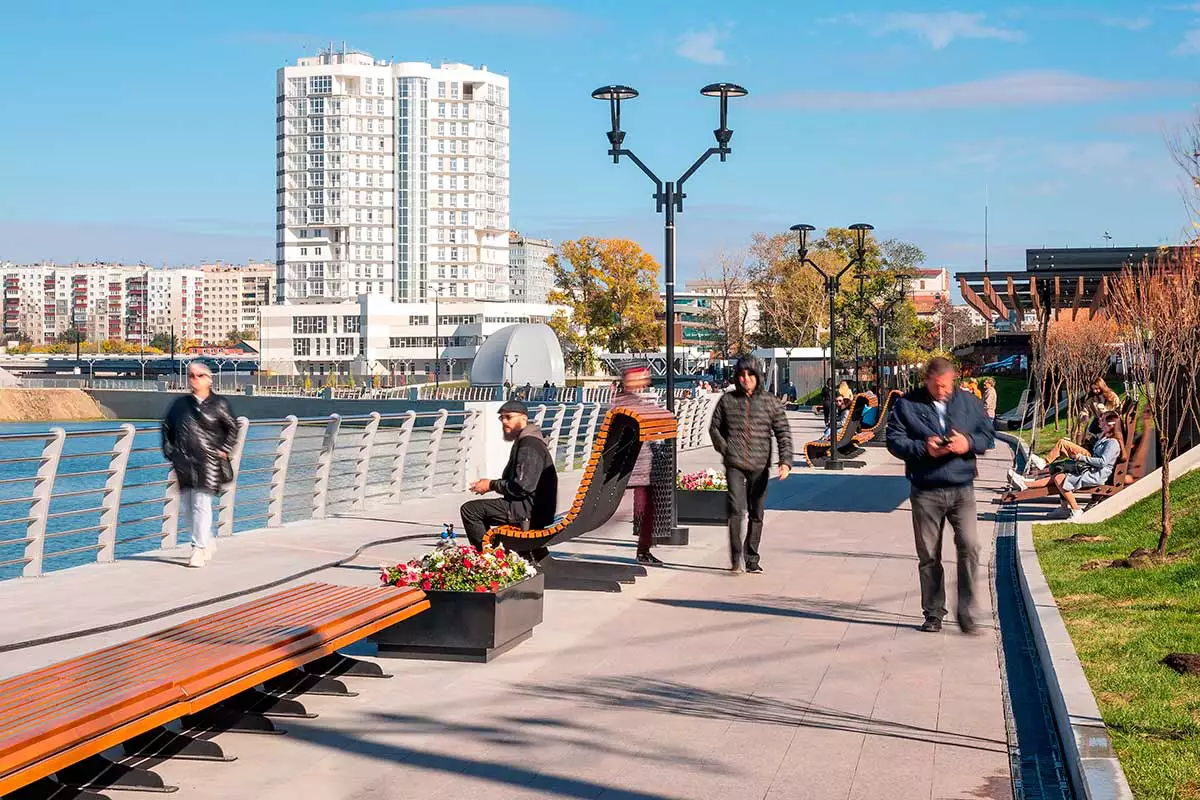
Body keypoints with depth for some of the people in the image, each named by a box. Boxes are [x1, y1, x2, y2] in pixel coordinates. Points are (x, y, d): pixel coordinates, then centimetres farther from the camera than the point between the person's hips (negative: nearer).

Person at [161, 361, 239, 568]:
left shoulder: (219, 404, 1)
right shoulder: (181, 404, 10)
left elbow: (232, 429, 9)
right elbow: (166, 427, 20)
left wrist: (224, 451, 0)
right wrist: (170, 452, 11)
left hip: (208, 463, -4)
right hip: (184, 464, 4)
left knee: (201, 506, -8)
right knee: (185, 508, 6)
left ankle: (199, 549, -1)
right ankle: (208, 541, 25)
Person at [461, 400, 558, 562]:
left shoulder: (529, 446, -16)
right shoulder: (524, 442, 18)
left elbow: (522, 486, -23)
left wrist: (492, 485, -11)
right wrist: (492, 484, 7)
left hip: (530, 510, -11)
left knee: (470, 510, -16)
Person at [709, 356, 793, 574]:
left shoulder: (770, 402, 3)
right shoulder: (727, 400, 5)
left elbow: (783, 433, 2)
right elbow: (714, 427, 17)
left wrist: (785, 461, -11)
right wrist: (724, 448, 1)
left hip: (760, 466, 1)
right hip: (734, 464, -1)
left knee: (756, 513, 6)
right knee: (736, 509, -15)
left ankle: (752, 560, 17)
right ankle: (735, 559, -13)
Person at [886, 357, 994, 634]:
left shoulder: (970, 403, 8)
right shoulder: (907, 405, 1)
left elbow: (987, 436, 11)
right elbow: (894, 441, -2)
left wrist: (969, 444, -11)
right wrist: (923, 448, -18)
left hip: (962, 489, 1)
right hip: (925, 492, 0)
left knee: (969, 547, -13)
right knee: (929, 556, 6)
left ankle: (967, 613, -2)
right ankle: (933, 613, 18)